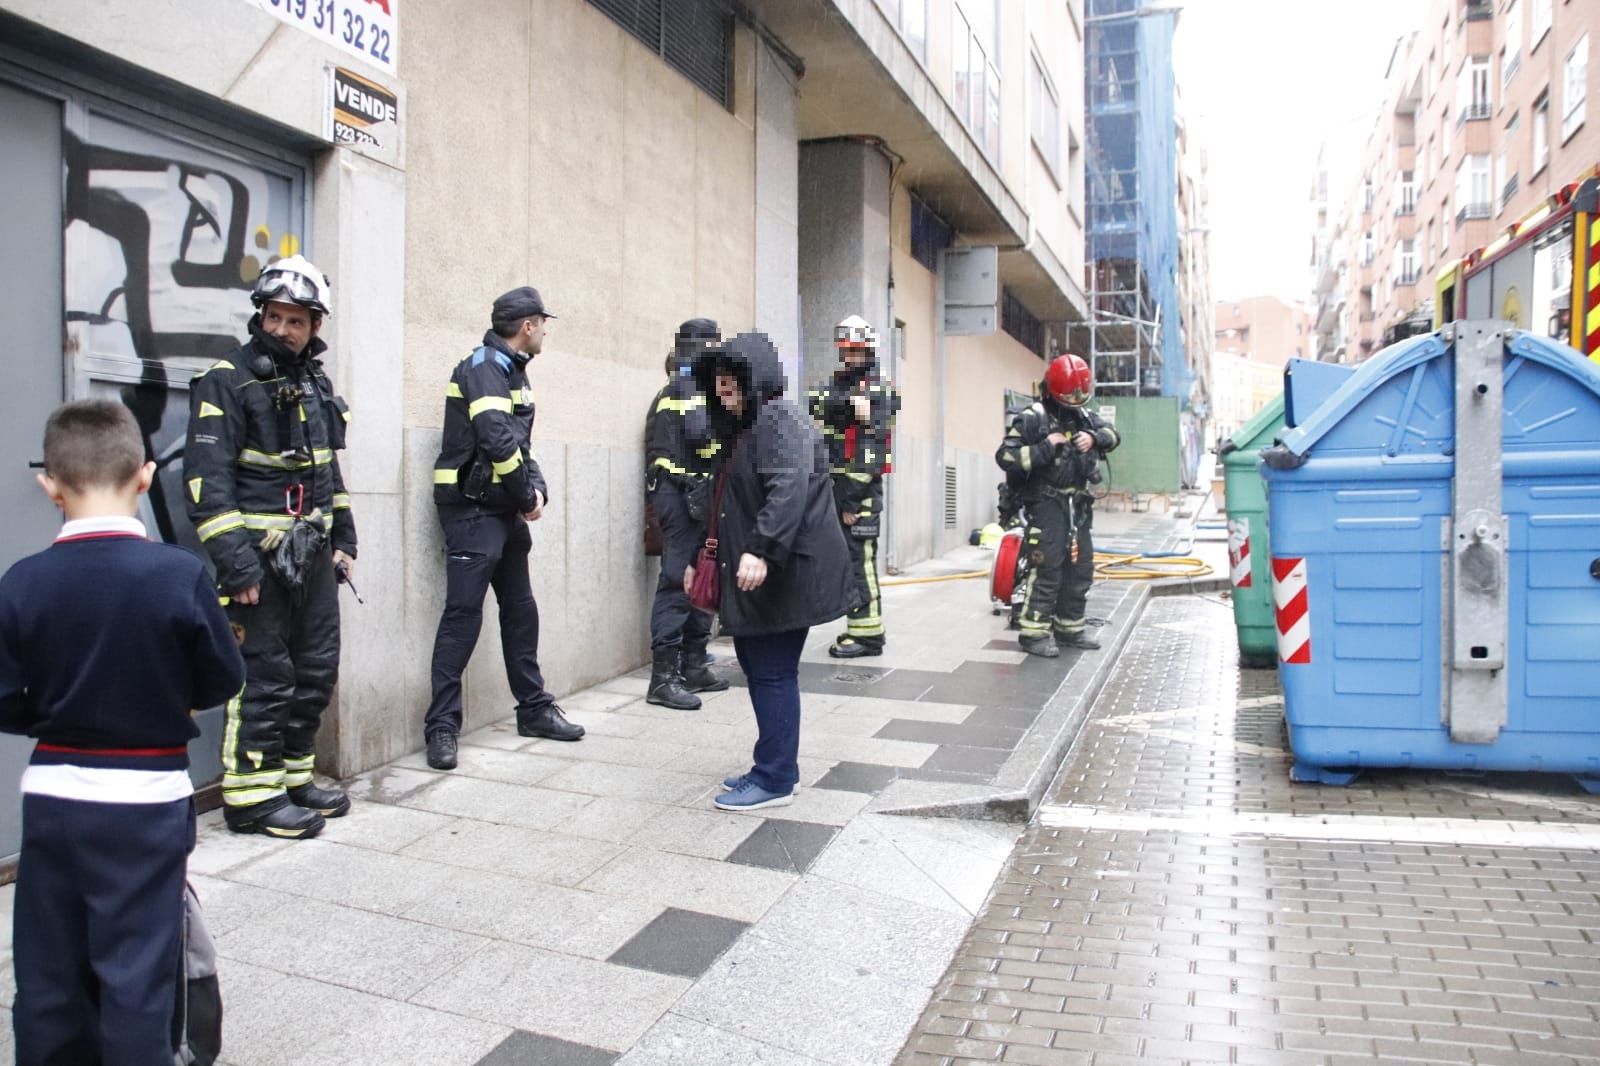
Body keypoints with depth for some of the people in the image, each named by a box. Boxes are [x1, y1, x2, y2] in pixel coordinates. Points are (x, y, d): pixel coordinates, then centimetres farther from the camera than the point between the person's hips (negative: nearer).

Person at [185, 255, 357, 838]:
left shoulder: (315, 382, 14)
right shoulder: (227, 381, -9)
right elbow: (207, 477, -15)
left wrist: (343, 537, 16)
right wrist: (234, 559, -21)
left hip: (313, 552, 8)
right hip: (259, 554, -7)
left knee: (316, 672, 12)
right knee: (263, 676, -4)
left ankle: (293, 776, 25)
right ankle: (252, 794, 7)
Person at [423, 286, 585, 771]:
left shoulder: (513, 370, 16)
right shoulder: (483, 366, -13)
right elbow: (497, 440, -25)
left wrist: (537, 488, -3)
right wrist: (527, 497, -13)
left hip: (504, 510, 9)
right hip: (472, 508, -9)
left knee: (520, 609, 13)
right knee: (463, 613, -9)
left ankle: (534, 708, 23)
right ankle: (442, 726, -3)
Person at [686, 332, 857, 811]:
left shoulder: (780, 420, -13)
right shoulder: (742, 428, 19)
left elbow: (789, 489, -28)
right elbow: (731, 505, 24)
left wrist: (762, 550, -37)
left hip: (786, 573, -10)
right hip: (758, 574, 10)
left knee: (772, 671, -3)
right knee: (758, 665, 14)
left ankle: (775, 780, 8)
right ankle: (774, 767, 25)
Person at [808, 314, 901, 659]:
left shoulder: (877, 391, -8)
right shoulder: (835, 387, 18)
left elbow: (873, 449, -16)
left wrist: (852, 499, -18)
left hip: (861, 492, -8)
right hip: (837, 488, 8)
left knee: (860, 561, -8)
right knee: (847, 562, 12)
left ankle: (867, 634, -2)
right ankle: (860, 628, 21)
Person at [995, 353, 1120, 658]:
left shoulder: (1084, 416, 12)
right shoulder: (1033, 418, -11)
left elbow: (1112, 434, 18)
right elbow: (1005, 457, -18)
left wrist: (1094, 438, -4)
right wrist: (1046, 447, -22)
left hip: (1078, 503, 8)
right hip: (1046, 503, -8)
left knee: (1080, 567, 13)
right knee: (1047, 568, -11)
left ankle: (1070, 627, 25)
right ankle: (1034, 633, -5)